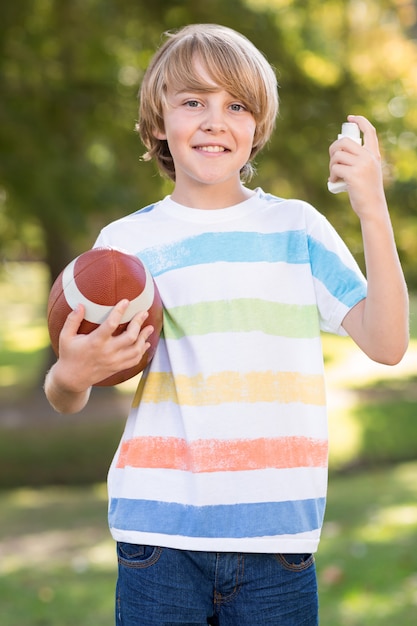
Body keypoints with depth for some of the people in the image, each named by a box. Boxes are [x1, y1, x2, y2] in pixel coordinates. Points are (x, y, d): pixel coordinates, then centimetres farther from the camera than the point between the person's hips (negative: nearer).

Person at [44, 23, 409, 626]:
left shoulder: (297, 227, 5)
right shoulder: (124, 242, 5)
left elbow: (386, 344, -5)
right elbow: (66, 398, 8)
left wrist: (372, 209, -13)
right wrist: (71, 376, -16)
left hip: (276, 533, 0)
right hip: (160, 535, 0)